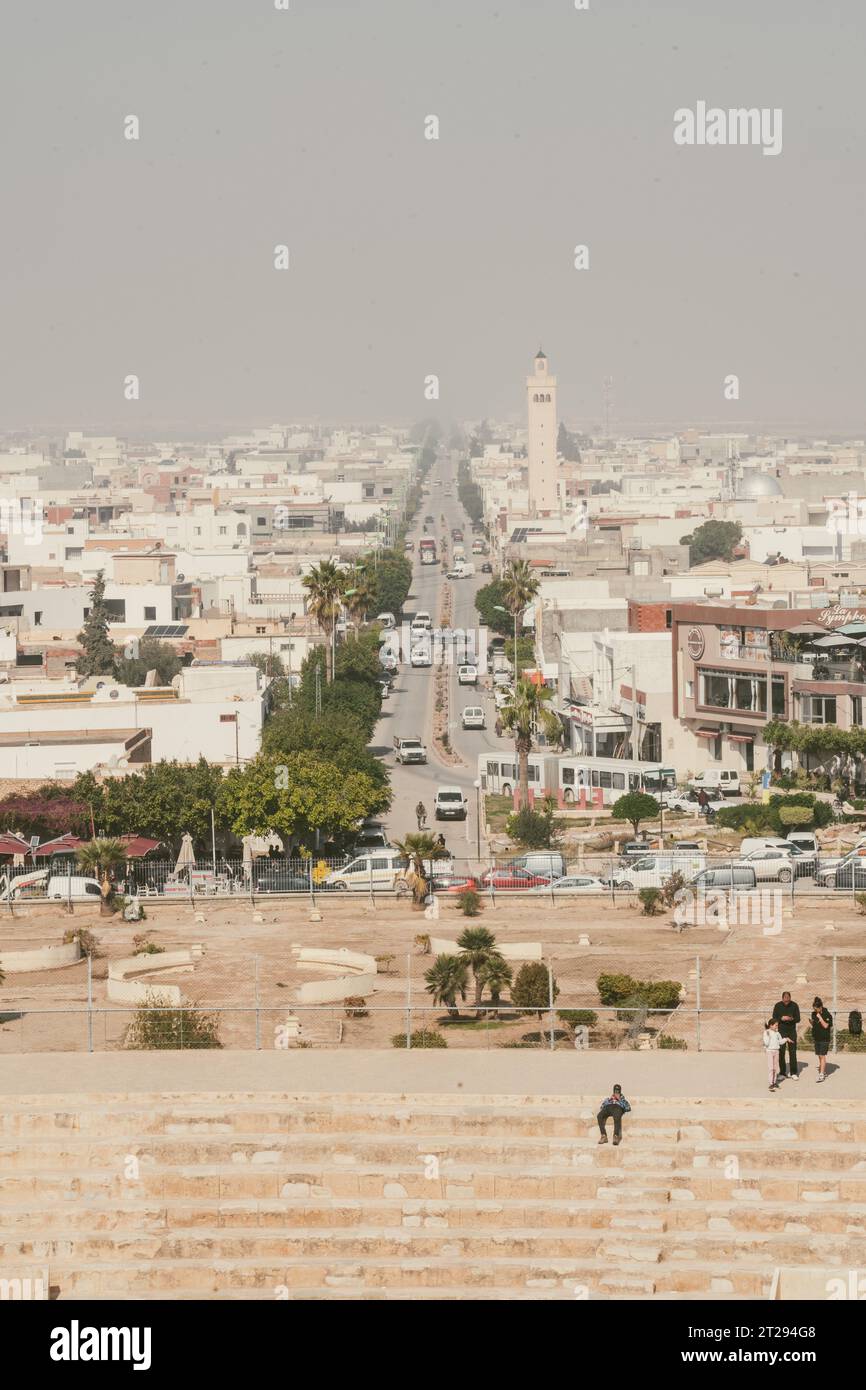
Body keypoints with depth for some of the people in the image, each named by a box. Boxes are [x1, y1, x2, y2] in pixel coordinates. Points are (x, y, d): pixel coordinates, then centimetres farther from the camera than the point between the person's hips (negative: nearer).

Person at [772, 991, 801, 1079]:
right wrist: (781, 1018, -22)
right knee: (781, 1052, 2)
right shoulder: (777, 1006, -3)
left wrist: (792, 1019, -23)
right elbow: (774, 1018, -3)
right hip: (781, 1032, 0)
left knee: (793, 1052, -3)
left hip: (792, 1032, 0)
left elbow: (798, 1019, -2)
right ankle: (782, 1072, 11)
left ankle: (794, 1073, 0)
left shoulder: (794, 1005, -3)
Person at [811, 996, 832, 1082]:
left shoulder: (826, 1014, -12)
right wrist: (811, 1021, -3)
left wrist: (820, 1018, -21)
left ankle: (821, 1075, -11)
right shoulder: (814, 1014, 8)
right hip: (816, 1038, 7)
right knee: (819, 1056, 11)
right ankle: (824, 1072, 21)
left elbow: (825, 1025, -18)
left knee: (822, 1056, -10)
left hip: (824, 1039, -7)